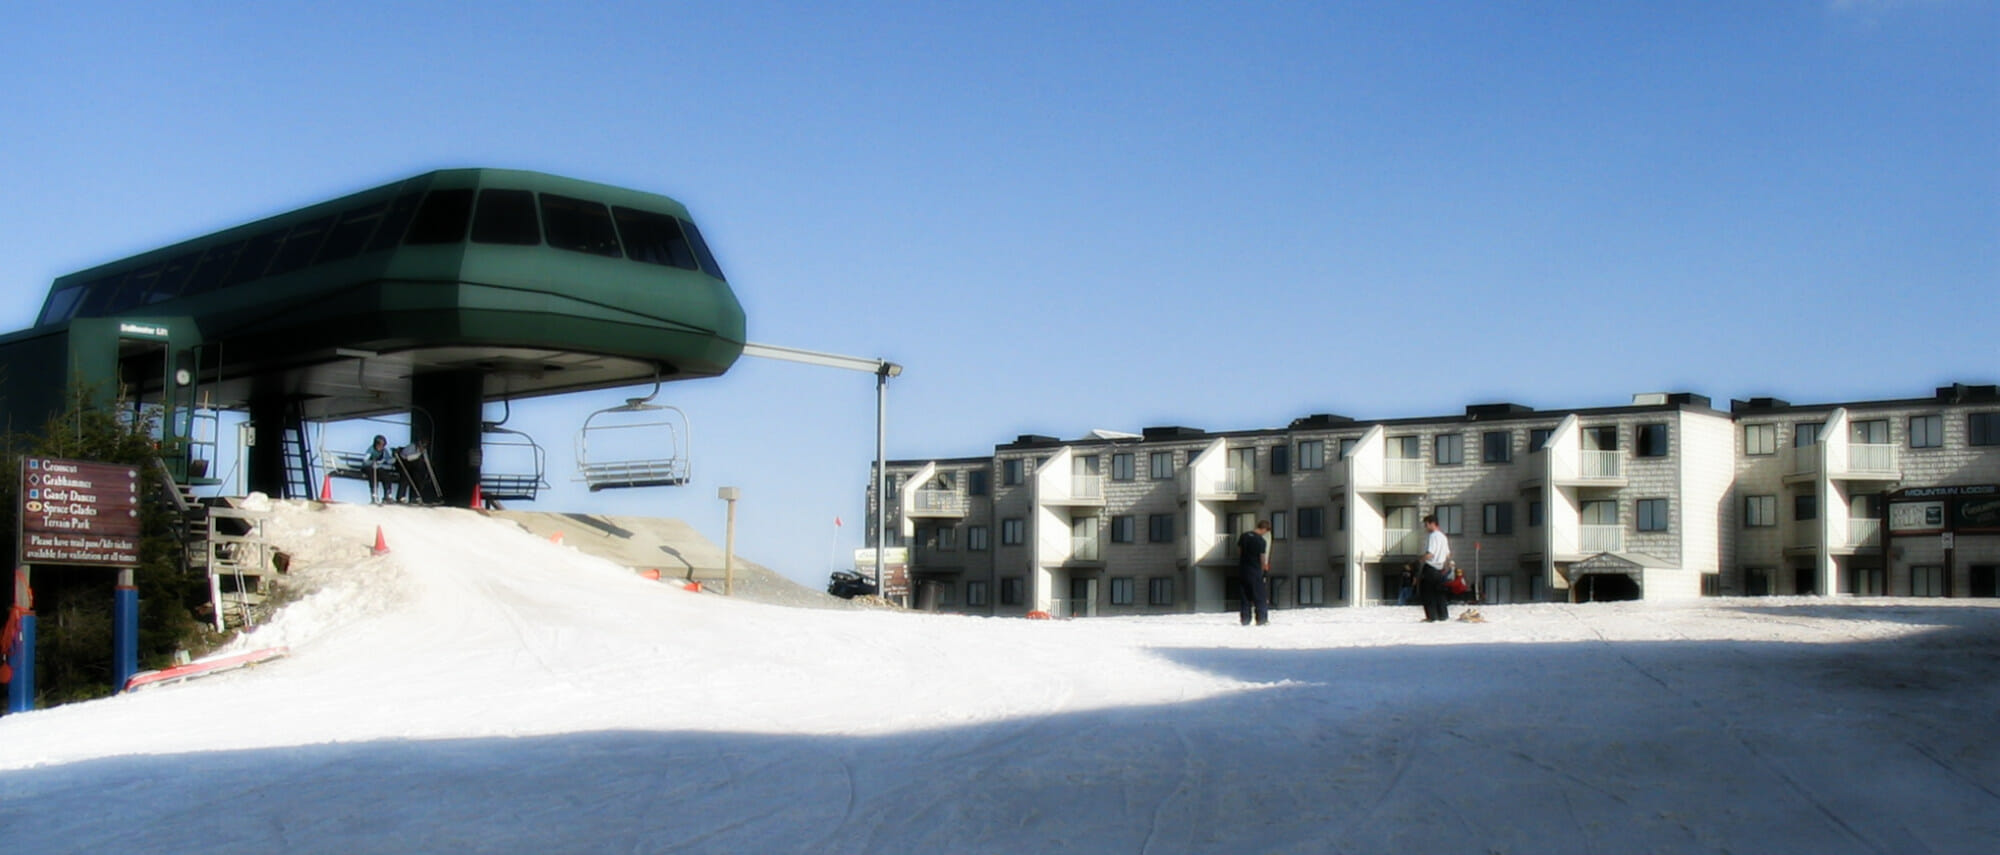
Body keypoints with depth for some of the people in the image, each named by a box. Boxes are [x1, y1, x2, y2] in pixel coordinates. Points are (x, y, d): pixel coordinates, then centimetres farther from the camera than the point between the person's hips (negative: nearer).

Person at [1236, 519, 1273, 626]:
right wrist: (1265, 567, 13)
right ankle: (1261, 619, 5)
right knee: (1260, 596, 4)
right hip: (1255, 571, -6)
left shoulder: (1244, 536, 4)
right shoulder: (1261, 541, -14)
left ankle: (1245, 619, 11)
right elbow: (1262, 559, -7)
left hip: (1242, 570, 6)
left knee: (1245, 595, 11)